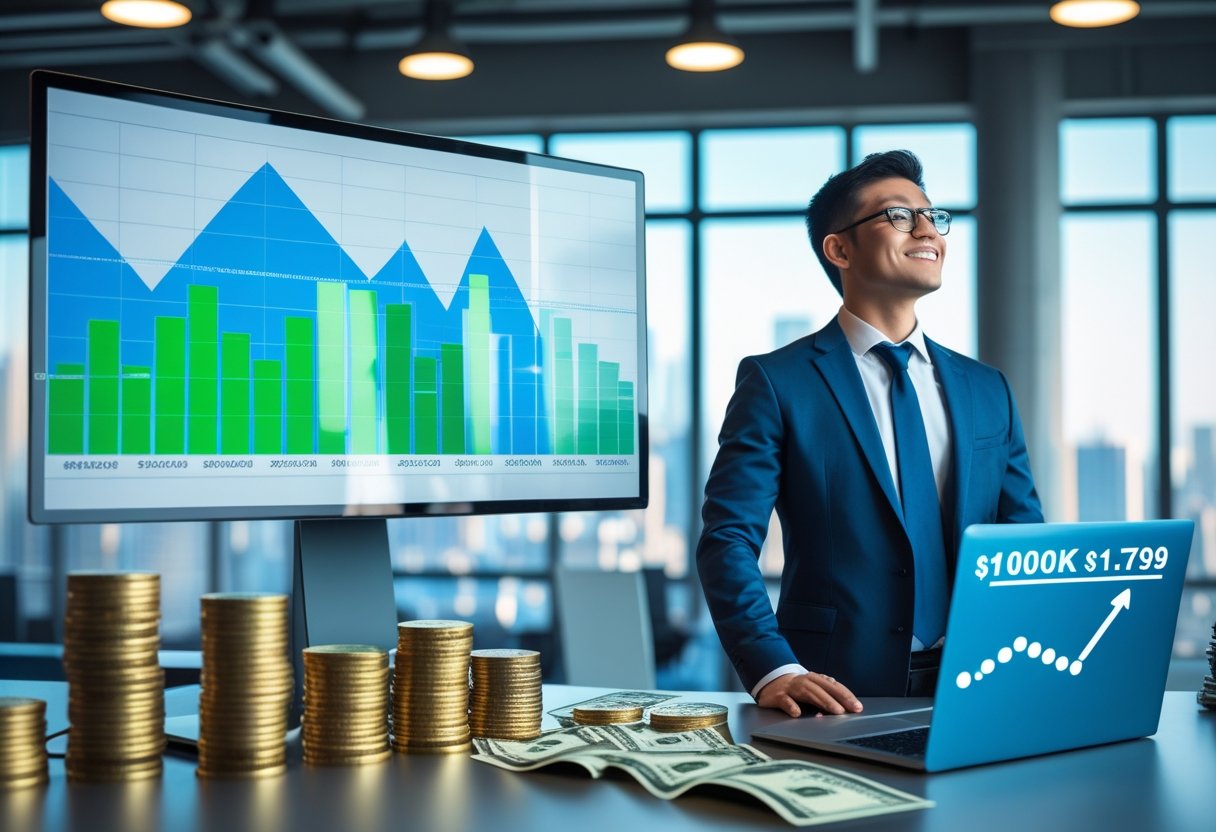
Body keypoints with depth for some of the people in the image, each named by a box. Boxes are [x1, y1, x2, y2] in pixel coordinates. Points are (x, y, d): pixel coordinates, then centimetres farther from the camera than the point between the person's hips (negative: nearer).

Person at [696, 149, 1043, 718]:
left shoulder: (988, 391, 16)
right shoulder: (777, 384, 1)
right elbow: (727, 540, -6)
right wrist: (773, 670, -21)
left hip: (977, 692, 5)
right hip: (839, 698, -4)